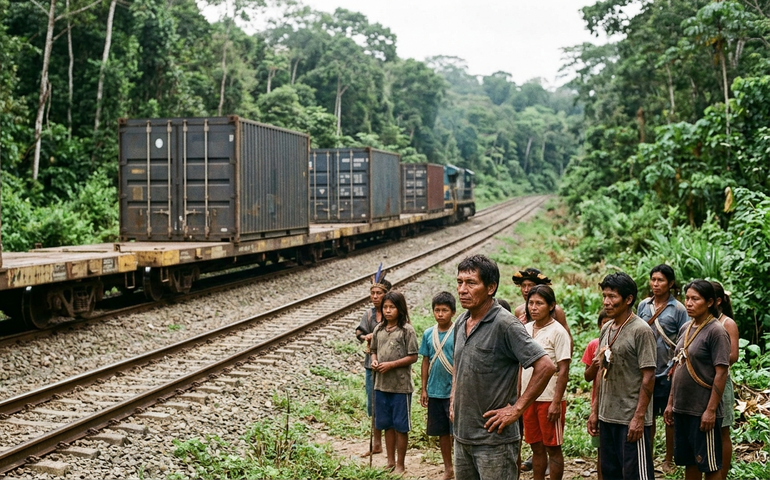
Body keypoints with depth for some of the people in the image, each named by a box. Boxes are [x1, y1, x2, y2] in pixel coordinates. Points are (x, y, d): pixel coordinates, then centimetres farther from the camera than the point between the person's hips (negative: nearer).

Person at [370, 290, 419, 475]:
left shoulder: (407, 330, -10)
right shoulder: (379, 329, 7)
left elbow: (412, 357, -11)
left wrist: (391, 364, -18)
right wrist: (374, 361, -6)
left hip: (401, 386, -5)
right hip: (381, 385, 5)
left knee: (401, 426, 5)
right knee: (387, 425, 14)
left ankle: (400, 465, 16)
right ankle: (390, 461, 26)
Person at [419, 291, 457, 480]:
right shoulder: (428, 334, 5)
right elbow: (426, 362, 10)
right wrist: (424, 389, 8)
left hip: (454, 391, -5)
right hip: (435, 391, 5)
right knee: (442, 432, 13)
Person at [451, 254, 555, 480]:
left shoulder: (505, 324, -16)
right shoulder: (461, 323, 8)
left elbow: (545, 366, -21)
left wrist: (516, 409, -18)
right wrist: (454, 401, 13)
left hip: (493, 438, -7)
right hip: (462, 435, 8)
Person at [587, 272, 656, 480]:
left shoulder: (641, 330, -12)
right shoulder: (606, 330, 10)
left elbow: (648, 377, -14)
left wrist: (639, 417, -17)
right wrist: (595, 410, 12)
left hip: (631, 419, -7)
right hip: (607, 416, 7)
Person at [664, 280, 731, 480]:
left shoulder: (716, 331, -12)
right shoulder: (685, 329, 9)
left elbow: (721, 373, -15)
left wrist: (711, 410, -18)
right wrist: (670, 403, 12)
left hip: (703, 411, -7)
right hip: (682, 408, 7)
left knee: (709, 464, 3)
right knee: (689, 461, 15)